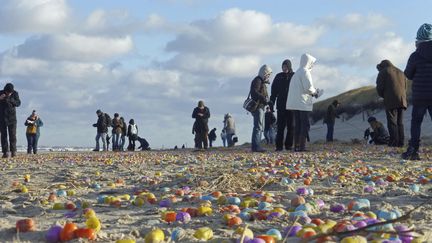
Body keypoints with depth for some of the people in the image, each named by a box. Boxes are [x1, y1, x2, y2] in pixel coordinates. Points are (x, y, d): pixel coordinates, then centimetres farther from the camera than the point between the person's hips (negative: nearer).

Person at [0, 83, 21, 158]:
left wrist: (10, 100, -26)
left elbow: (18, 103, -9)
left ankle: (13, 150, 4)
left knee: (12, 134, -5)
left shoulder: (15, 94, -4)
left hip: (12, 117, 0)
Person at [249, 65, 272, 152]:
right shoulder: (257, 80, -9)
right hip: (257, 106, -11)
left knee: (260, 128, 12)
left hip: (261, 107, 11)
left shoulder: (262, 81, 23)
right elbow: (255, 92, -22)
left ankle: (257, 146, 15)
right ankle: (256, 146, -17)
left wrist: (267, 100, 12)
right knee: (258, 127, -14)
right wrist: (264, 99, -25)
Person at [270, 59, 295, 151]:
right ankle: (279, 146, -2)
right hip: (281, 105, 0)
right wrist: (271, 104, 3)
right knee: (280, 126, -2)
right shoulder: (278, 76, 8)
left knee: (291, 126, 2)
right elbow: (273, 91, 8)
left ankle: (289, 145, 9)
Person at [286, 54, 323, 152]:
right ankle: (302, 146, -10)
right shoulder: (305, 72, -9)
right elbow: (308, 87, -18)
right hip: (303, 103, -9)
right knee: (305, 125, -6)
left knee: (297, 125, 10)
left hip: (295, 103, 9)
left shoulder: (297, 73, 19)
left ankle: (296, 146, 9)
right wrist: (315, 92, 0)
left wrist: (313, 92, 15)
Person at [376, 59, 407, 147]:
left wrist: (383, 96, 16)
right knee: (399, 123, 8)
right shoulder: (401, 73, 24)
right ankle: (400, 142, 1)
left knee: (392, 122, -6)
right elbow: (404, 88, 21)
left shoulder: (383, 72, 4)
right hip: (402, 100, 6)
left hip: (391, 101, -6)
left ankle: (394, 142, -12)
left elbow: (379, 88, -3)